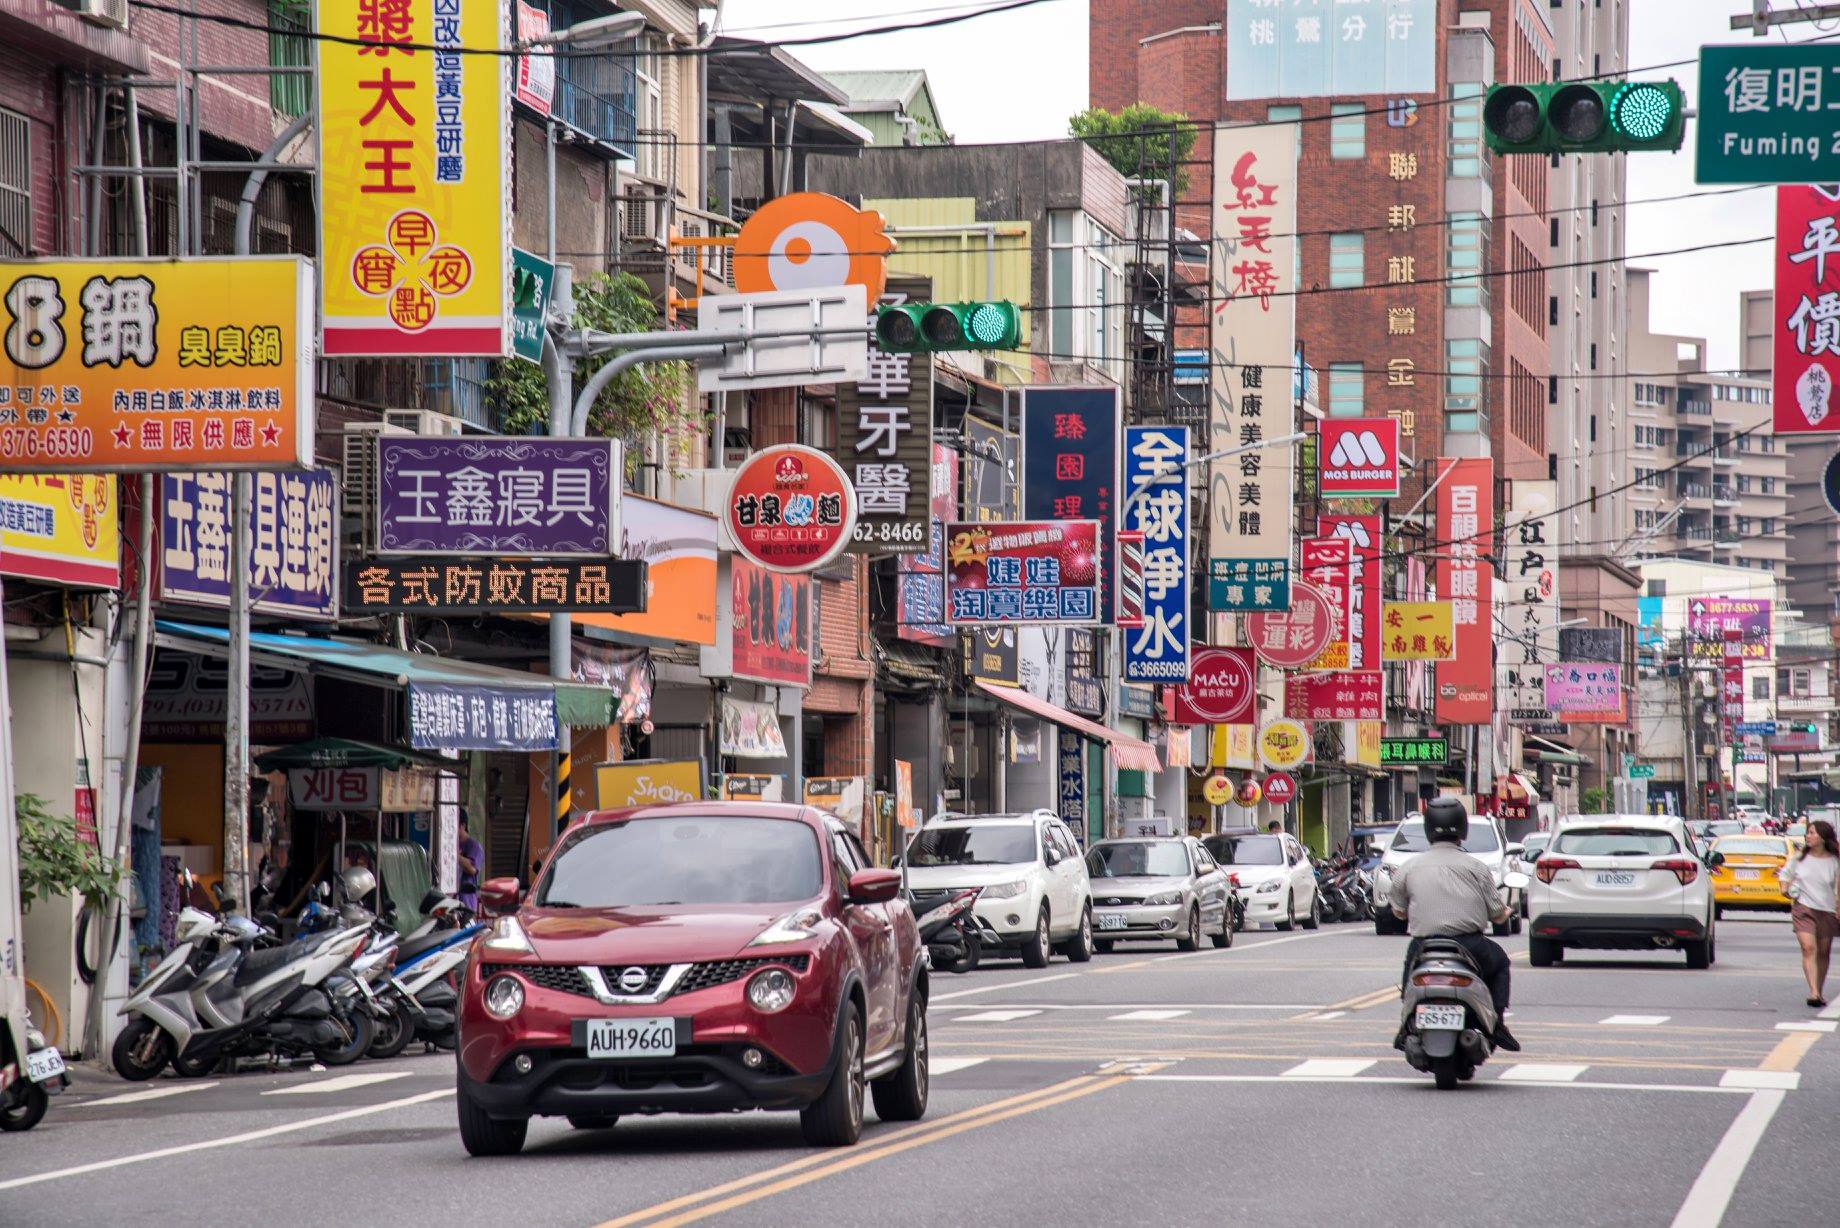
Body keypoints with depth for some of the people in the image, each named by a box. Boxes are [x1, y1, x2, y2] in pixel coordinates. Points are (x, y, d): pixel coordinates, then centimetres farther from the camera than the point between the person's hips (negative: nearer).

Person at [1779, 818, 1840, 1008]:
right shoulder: (1801, 857, 3)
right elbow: (1786, 871, 21)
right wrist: (1785, 887, 3)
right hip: (1803, 908, 0)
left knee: (1823, 952, 10)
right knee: (1808, 948, -16)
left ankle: (1820, 992, 26)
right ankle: (1814, 992, -24)